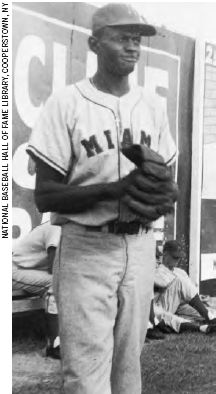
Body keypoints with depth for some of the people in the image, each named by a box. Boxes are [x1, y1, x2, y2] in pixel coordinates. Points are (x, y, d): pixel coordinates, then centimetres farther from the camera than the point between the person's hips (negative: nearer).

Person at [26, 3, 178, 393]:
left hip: (140, 248, 5)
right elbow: (45, 195, -8)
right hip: (86, 248, -4)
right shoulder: (66, 103, -5)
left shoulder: (153, 106, 10)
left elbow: (167, 181, 15)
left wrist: (158, 200, -9)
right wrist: (115, 189, -21)